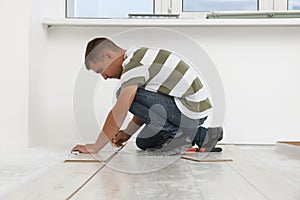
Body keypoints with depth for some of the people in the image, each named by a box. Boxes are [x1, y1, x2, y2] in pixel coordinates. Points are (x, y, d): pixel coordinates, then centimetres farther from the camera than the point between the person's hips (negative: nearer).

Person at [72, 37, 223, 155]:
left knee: (130, 95, -17)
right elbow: (145, 107, 21)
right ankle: (200, 135, 16)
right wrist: (127, 133, 17)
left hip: (191, 111, -10)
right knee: (143, 143, 17)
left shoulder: (134, 64, -17)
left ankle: (175, 134, -7)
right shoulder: (138, 58, 15)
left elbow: (118, 112, -22)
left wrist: (95, 147, -13)